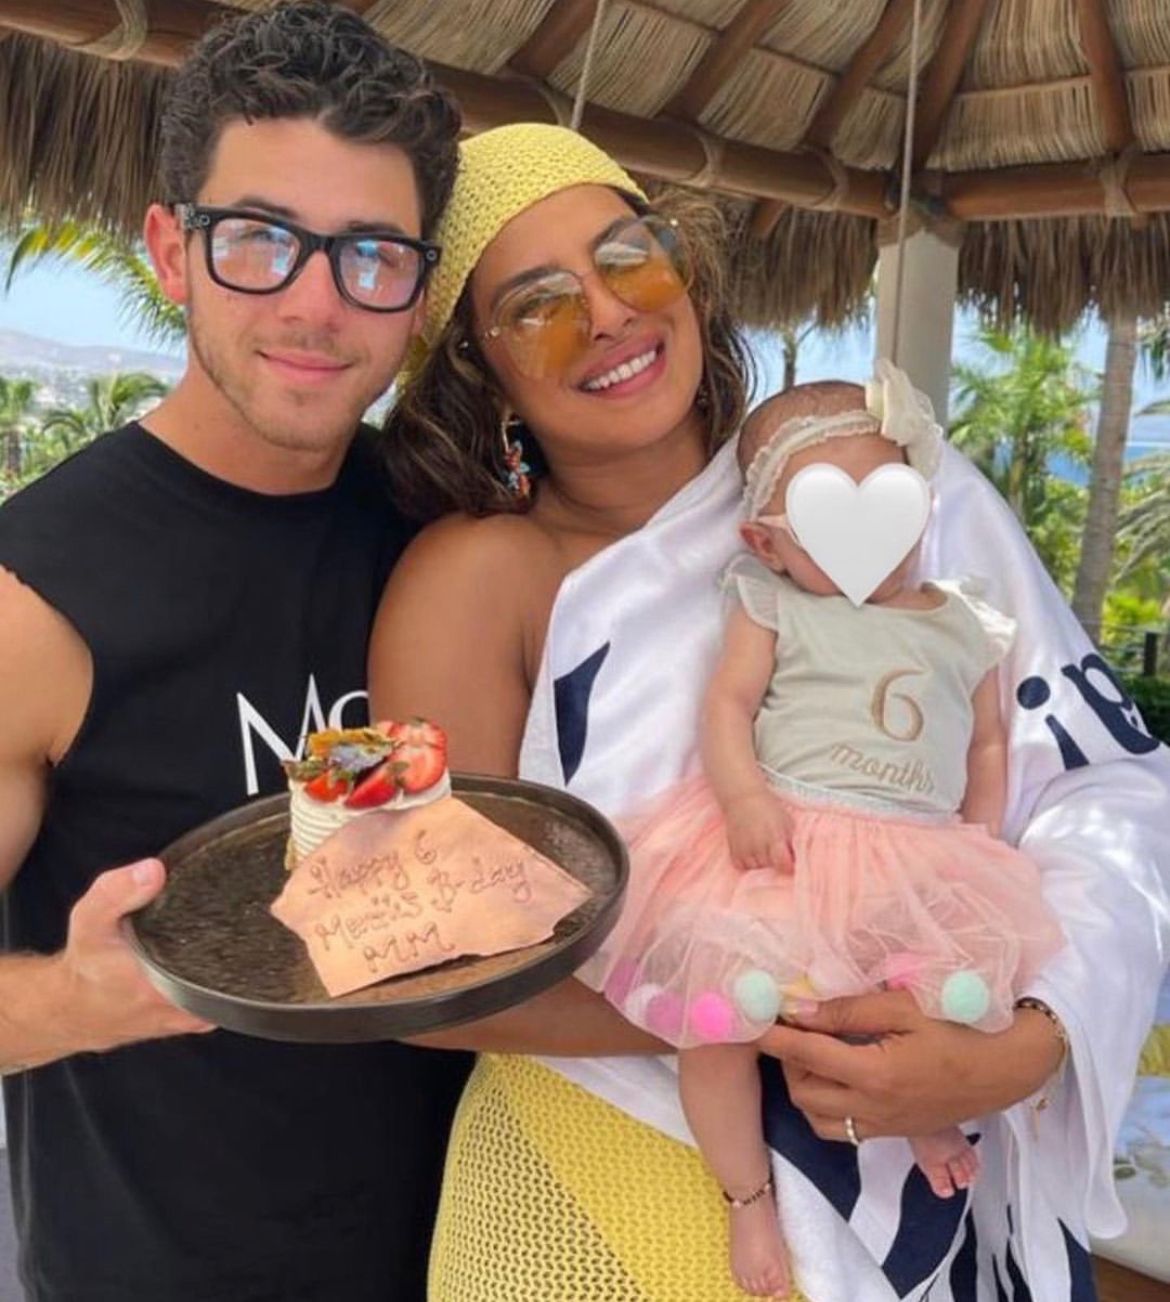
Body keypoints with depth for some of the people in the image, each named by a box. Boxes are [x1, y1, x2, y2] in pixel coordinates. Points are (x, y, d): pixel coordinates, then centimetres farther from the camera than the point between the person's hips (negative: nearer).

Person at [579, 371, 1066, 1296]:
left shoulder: (963, 628, 17)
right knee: (715, 1006, -14)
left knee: (953, 1004, -17)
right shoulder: (774, 606, 8)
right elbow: (729, 703, -1)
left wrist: (981, 841, 9)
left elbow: (988, 744, 23)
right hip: (779, 841, -2)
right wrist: (742, 792, -19)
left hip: (919, 860, 3)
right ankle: (750, 1199, 9)